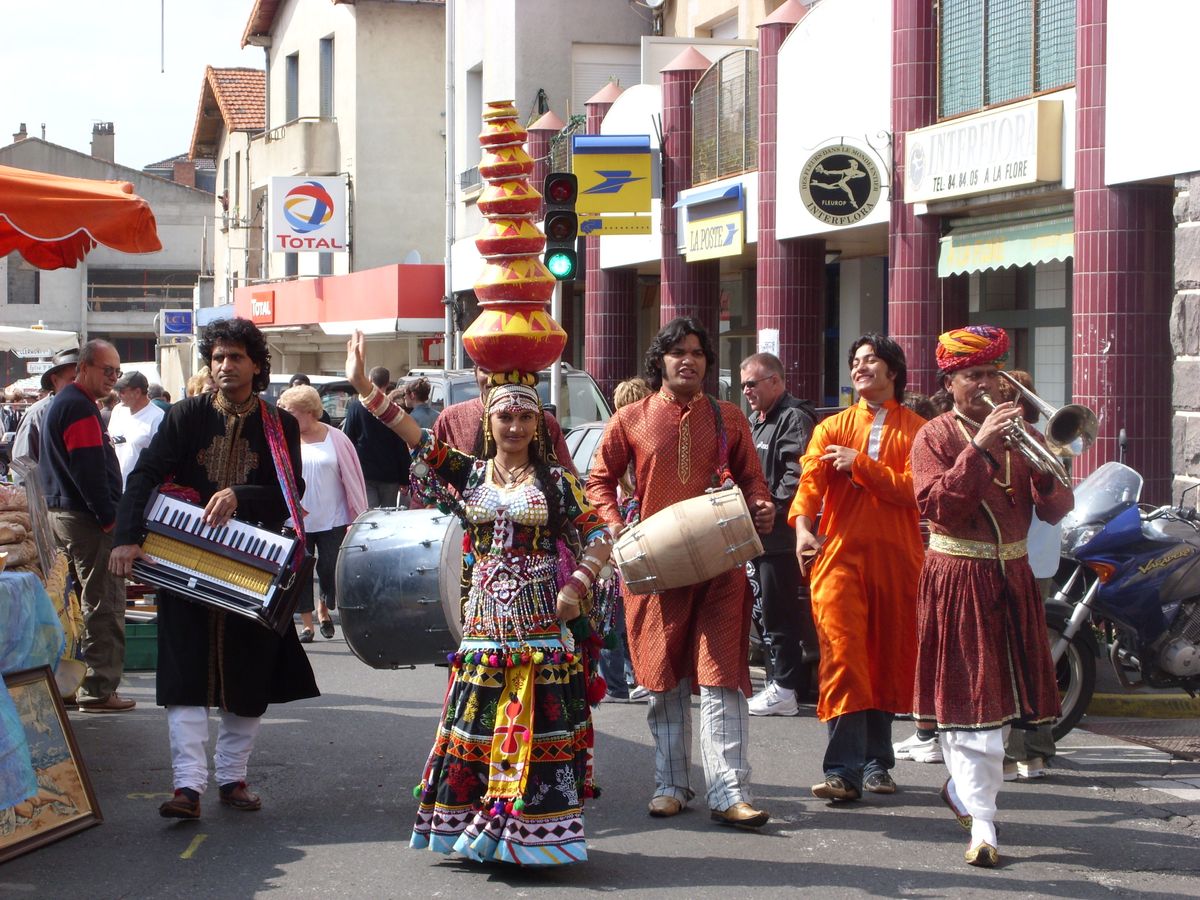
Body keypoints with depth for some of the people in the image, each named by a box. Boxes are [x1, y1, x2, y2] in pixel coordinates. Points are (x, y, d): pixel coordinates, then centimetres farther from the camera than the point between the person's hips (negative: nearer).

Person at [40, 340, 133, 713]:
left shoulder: (62, 403, 18)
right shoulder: (80, 408, -16)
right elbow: (90, 470, -22)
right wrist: (109, 517, -18)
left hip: (61, 512, 11)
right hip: (87, 519, -11)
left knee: (77, 602, 15)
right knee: (104, 604, -8)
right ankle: (99, 689, -8)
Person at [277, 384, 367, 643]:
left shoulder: (335, 439, -3)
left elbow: (351, 479, 1)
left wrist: (357, 519, 0)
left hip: (333, 521, -1)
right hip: (295, 522, 1)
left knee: (331, 570, 3)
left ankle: (323, 608, 30)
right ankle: (306, 623, 11)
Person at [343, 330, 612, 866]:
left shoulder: (556, 480, 2)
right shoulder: (469, 473, 8)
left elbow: (598, 536, 2)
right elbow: (416, 438, 2)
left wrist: (577, 585, -13)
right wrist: (362, 385, -5)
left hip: (541, 619, -2)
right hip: (485, 618, 2)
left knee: (536, 725, -3)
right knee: (476, 721, 2)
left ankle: (534, 828, 1)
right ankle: (475, 824, 10)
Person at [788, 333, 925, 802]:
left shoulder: (916, 430, 7)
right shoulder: (833, 428, 12)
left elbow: (911, 489, -7)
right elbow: (810, 481, -3)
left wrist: (860, 464, -13)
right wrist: (802, 526, -21)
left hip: (897, 557, 0)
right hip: (839, 553, 0)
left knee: (887, 658, 7)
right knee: (842, 654, -11)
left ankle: (876, 763, 19)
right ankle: (844, 770, -16)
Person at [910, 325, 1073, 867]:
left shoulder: (1016, 433, 10)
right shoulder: (934, 437, -2)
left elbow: (1055, 512, 3)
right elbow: (936, 506, -19)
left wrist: (1044, 468, -17)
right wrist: (979, 448, -24)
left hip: (1012, 578, 5)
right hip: (958, 580, -5)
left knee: (1000, 698, 12)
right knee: (969, 702, -10)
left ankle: (961, 788, 34)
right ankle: (982, 824, -11)